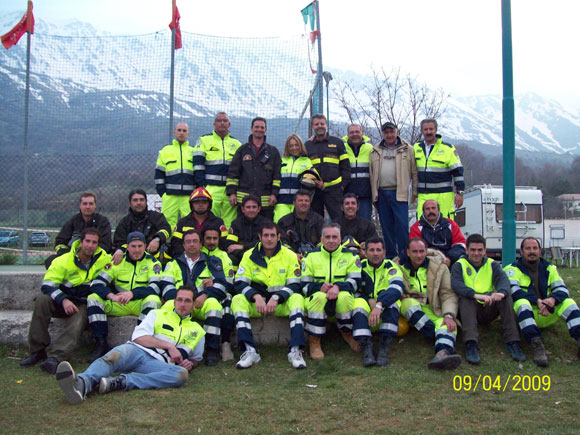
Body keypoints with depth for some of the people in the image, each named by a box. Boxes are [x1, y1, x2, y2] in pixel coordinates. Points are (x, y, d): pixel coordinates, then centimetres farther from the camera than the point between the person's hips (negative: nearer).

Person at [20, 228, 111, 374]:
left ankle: (55, 357, -48)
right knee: (42, 300, -30)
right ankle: (37, 350, -25)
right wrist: (63, 300, -28)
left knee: (77, 321, -35)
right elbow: (47, 285, -12)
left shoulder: (103, 258, -1)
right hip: (61, 302, 1)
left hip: (83, 305, 0)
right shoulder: (64, 260, -7)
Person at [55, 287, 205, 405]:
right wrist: (168, 345, -4)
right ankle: (82, 383, -63)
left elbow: (196, 359, 36)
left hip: (157, 363, -1)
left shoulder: (197, 331, 27)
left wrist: (189, 364, 10)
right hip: (136, 351, 1)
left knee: (182, 374, -36)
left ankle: (117, 382, -45)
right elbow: (138, 336, 7)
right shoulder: (157, 314, 23)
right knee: (113, 356, -34)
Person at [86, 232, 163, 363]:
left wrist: (132, 293, -33)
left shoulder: (152, 262, -2)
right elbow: (97, 284, -7)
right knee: (93, 298, -18)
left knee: (153, 300, -34)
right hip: (118, 305, 3)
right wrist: (111, 296, -28)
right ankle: (101, 344, -18)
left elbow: (156, 287, -17)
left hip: (140, 304, -3)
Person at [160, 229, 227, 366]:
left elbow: (221, 284, 5)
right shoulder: (174, 263, 22)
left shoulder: (212, 262, 19)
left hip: (203, 304, 0)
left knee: (213, 303, -36)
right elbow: (166, 286, 8)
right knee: (169, 306, -34)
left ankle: (212, 350, -30)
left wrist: (205, 294, -14)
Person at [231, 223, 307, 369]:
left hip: (282, 303, -1)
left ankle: (295, 350, -36)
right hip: (256, 302, 1)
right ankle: (249, 351, -36)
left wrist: (276, 298, -21)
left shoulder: (290, 256, 1)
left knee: (297, 298, -31)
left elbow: (295, 285, -4)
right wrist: (256, 297, -22)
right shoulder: (249, 256, 3)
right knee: (238, 300, -27)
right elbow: (239, 283, -4)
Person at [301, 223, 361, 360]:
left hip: (342, 300, 0)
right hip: (317, 297, 0)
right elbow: (304, 285, 2)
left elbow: (356, 281, -5)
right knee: (319, 297, -36)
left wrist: (338, 287, -24)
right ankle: (314, 342, -24)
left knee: (345, 296, -35)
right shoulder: (311, 256, 6)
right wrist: (320, 287, -20)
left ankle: (347, 334, -8)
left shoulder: (350, 255, 6)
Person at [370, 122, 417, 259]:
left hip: (399, 193, -4)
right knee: (386, 226, 8)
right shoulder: (375, 151, 14)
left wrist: (415, 191, -2)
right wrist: (374, 195, 8)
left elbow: (414, 172, 3)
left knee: (402, 224, -9)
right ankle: (390, 254, 17)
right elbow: (371, 174, 14)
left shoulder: (407, 149, 5)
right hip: (381, 194, 4)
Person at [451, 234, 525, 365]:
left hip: (489, 310, 2)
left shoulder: (492, 264, 12)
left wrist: (501, 292, -36)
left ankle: (512, 341, -26)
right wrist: (476, 295, -37)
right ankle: (471, 345, -43)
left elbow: (503, 279, -10)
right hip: (469, 309, -2)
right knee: (465, 297, -32)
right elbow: (456, 284, -17)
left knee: (505, 296, -23)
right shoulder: (459, 265, 5)